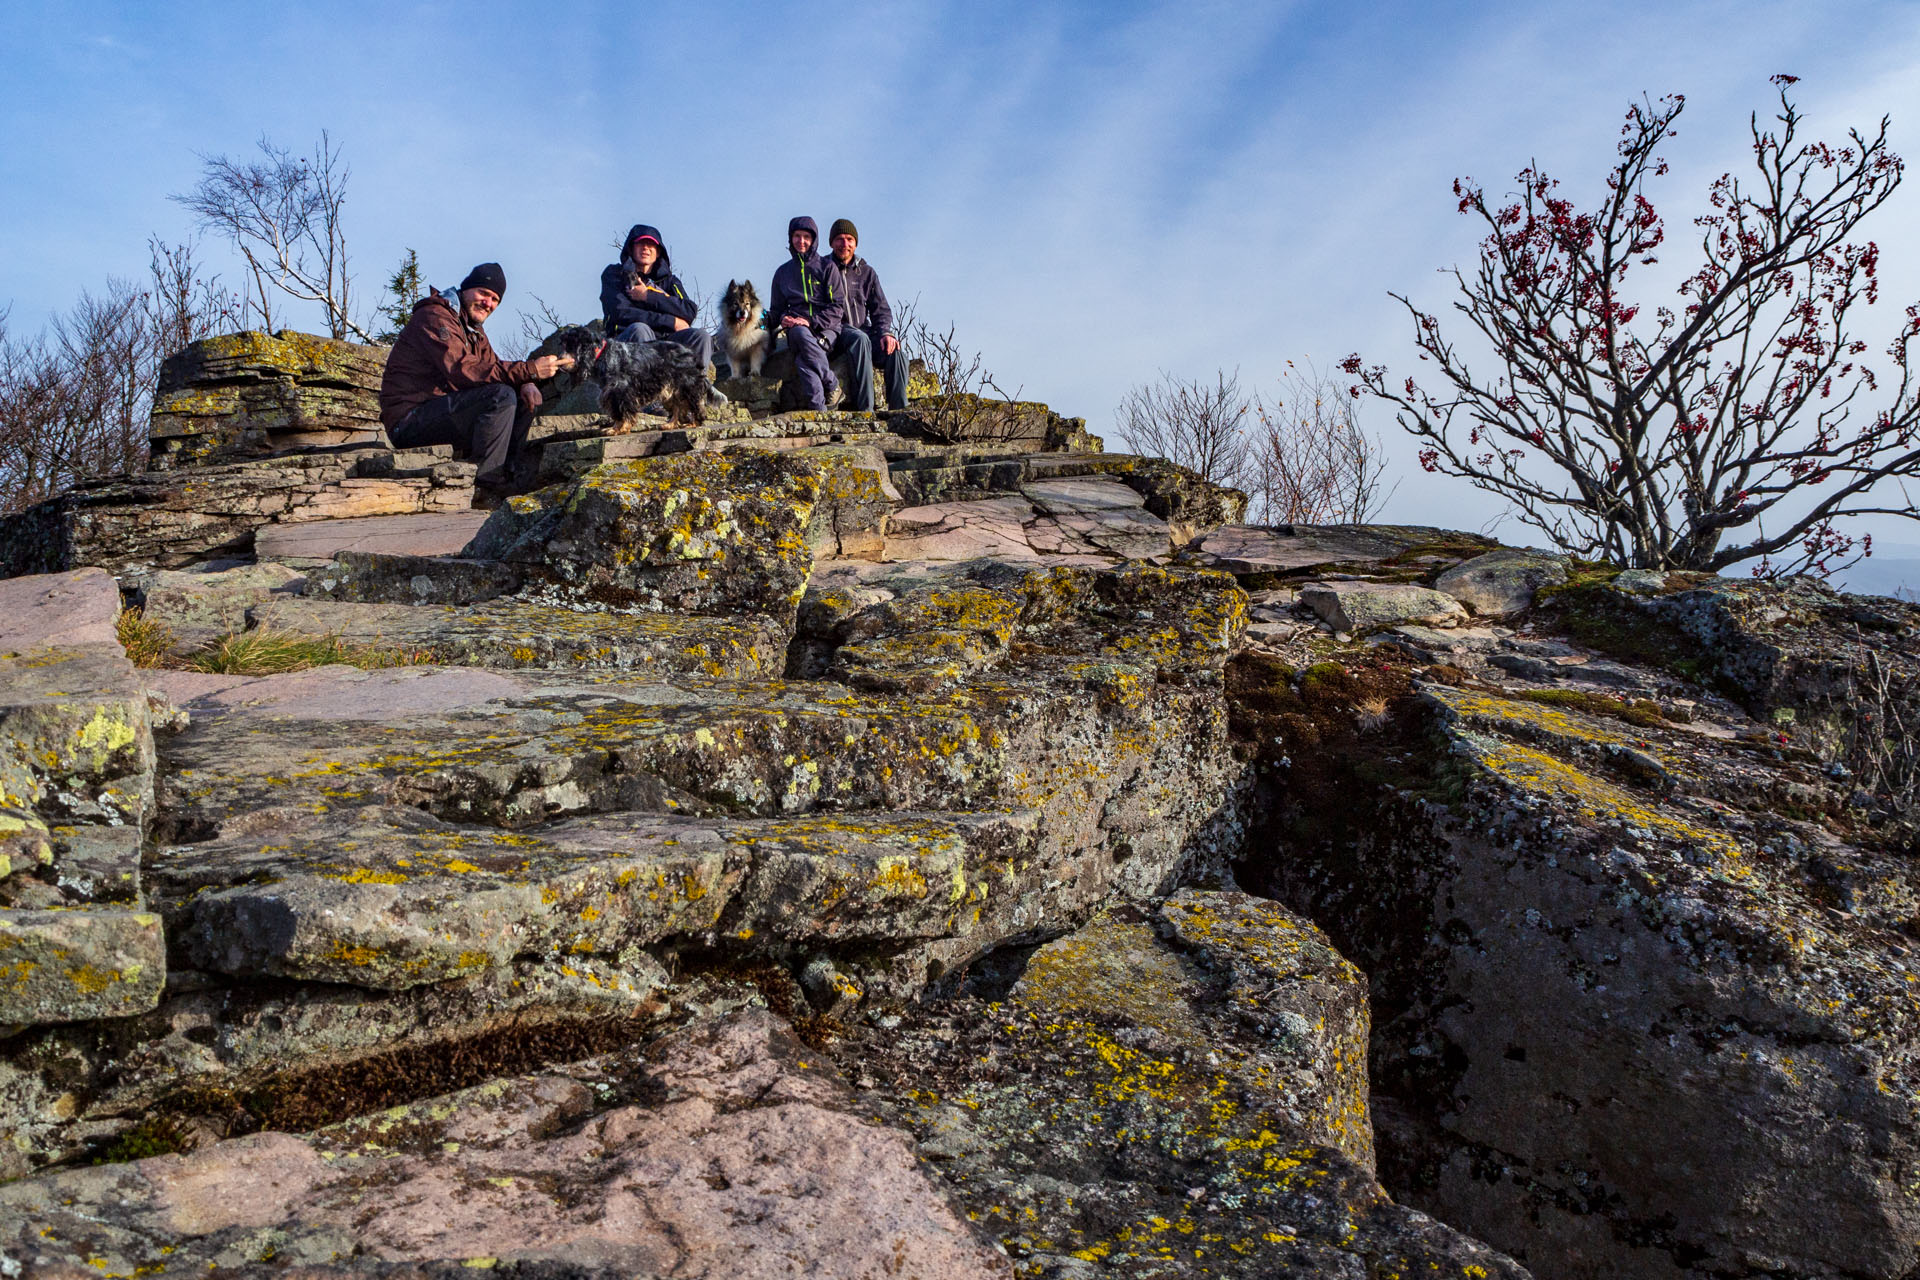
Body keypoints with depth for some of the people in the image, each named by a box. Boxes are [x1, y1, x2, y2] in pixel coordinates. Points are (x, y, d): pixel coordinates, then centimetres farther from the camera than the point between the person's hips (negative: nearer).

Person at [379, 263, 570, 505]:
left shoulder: (474, 329, 20)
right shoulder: (435, 317, -12)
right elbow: (462, 371, -26)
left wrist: (525, 383, -11)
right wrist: (528, 370, -30)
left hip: (437, 414, 10)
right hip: (409, 419, -9)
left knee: (527, 397, 4)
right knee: (501, 395, -26)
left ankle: (509, 480, -4)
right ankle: (487, 489, -27)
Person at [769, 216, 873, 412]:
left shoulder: (827, 266, 12)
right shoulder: (783, 272, 22)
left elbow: (837, 307, 4)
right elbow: (777, 309, 28)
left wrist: (811, 321, -13)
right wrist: (784, 318, 1)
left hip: (829, 327, 0)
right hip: (799, 328, 0)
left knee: (859, 338, -36)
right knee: (800, 334, -40)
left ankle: (864, 409, -38)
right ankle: (832, 387, -43)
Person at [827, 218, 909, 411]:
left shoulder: (867, 272, 19)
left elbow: (881, 309, 16)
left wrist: (885, 332, -5)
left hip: (864, 331, 4)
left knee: (896, 353, -26)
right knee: (862, 342, -38)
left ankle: (899, 409, -24)